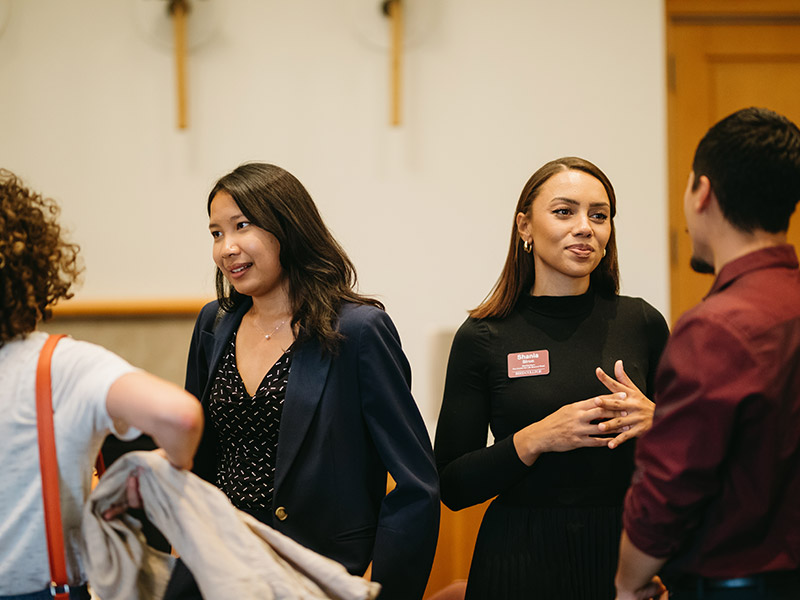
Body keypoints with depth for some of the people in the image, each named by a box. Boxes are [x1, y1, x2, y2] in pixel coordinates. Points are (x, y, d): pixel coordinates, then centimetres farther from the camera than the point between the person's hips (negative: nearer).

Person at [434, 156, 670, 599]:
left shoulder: (641, 323, 1)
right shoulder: (483, 338, -4)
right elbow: (452, 487, -5)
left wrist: (654, 422, -13)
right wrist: (535, 439, -19)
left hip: (626, 551, 2)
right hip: (522, 560, -2)